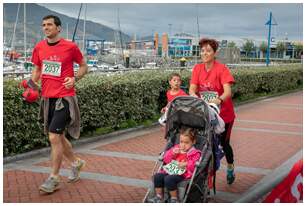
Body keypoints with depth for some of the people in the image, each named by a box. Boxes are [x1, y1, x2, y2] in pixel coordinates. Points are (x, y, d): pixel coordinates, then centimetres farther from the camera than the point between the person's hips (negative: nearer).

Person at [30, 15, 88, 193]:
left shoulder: (70, 47, -6)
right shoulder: (39, 48, 6)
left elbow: (84, 66, 6)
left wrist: (75, 78, -11)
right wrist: (32, 82, -2)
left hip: (65, 97, -6)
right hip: (47, 97, 6)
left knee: (54, 137, -11)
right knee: (59, 136, 16)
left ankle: (54, 179, 2)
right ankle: (76, 163, 40)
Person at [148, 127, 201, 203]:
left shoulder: (195, 153, 2)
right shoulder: (176, 148, 20)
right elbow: (166, 160, 18)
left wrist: (186, 164, -24)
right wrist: (172, 153, -1)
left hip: (183, 173, -7)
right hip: (170, 170, 7)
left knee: (169, 179, -32)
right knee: (157, 176, -15)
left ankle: (174, 199, -16)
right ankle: (159, 197, -3)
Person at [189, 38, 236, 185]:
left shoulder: (222, 69, -17)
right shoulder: (197, 68, -3)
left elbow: (228, 92, -28)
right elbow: (192, 89, -10)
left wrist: (218, 100, -48)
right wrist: (195, 96, -33)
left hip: (223, 113, -3)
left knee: (223, 143, 11)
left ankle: (230, 168, 38)